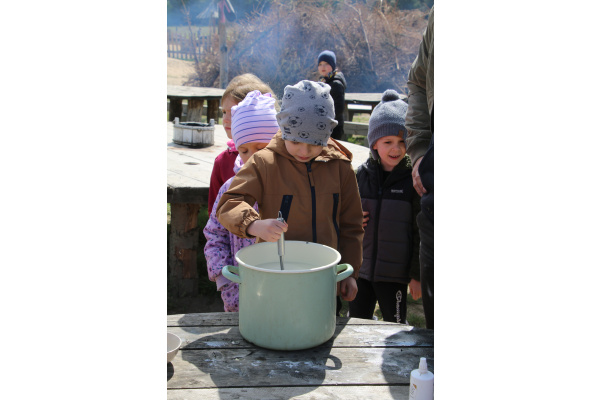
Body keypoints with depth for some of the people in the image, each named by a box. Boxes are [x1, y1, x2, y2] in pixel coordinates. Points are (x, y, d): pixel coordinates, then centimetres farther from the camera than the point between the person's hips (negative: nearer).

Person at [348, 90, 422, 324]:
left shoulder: (413, 180, -9)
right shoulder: (361, 174, -1)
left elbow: (421, 232, -5)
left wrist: (417, 275, -4)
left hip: (395, 273, -3)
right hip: (360, 269, 3)